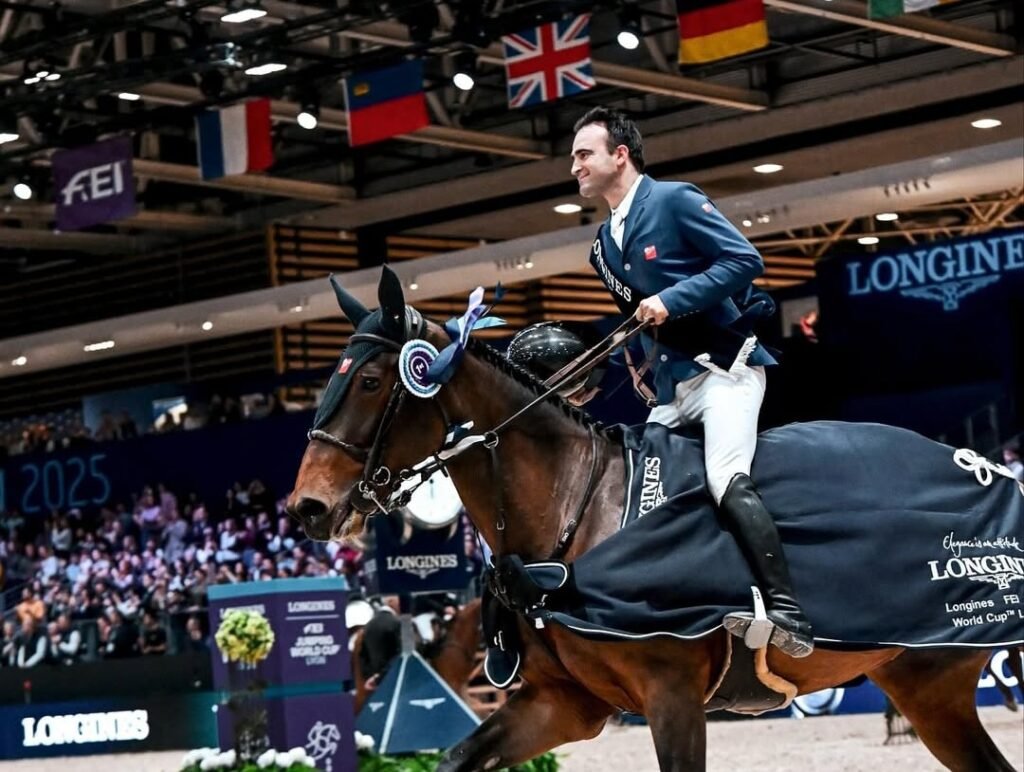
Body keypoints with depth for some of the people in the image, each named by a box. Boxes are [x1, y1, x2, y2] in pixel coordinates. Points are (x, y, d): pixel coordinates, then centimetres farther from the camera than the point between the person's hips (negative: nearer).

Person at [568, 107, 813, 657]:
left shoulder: (675, 201, -6)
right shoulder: (604, 246, 17)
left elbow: (746, 259, -16)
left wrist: (672, 300, -21)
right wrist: (651, 365, 10)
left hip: (724, 367, -10)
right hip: (671, 385, 10)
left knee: (727, 479, -26)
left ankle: (787, 615, -33)